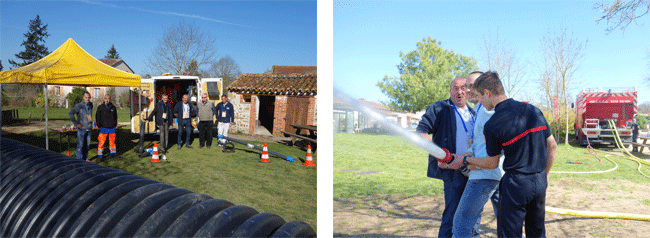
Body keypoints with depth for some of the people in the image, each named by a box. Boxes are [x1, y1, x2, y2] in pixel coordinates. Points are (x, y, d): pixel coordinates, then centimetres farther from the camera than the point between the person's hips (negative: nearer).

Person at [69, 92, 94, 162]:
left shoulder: (90, 105, 10)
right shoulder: (79, 105, -10)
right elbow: (70, 113, -16)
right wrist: (76, 124, -18)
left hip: (88, 128, 6)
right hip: (81, 128, -6)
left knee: (87, 144, 11)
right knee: (80, 144, -4)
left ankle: (85, 158, 22)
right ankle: (78, 159, 4)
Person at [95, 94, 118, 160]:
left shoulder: (113, 107, 6)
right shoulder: (100, 107, -1)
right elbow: (97, 117, 4)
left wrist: (115, 124, 7)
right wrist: (99, 125, -1)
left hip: (112, 127, 2)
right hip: (104, 128, -2)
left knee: (112, 141, 10)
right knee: (101, 142, -3)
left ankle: (113, 153, 22)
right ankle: (100, 155, 6)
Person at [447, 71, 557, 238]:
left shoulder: (491, 126, -14)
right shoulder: (534, 110, 3)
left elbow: (492, 164, -2)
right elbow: (552, 146, 10)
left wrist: (465, 160, 13)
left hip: (515, 183, -6)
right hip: (540, 182, 6)